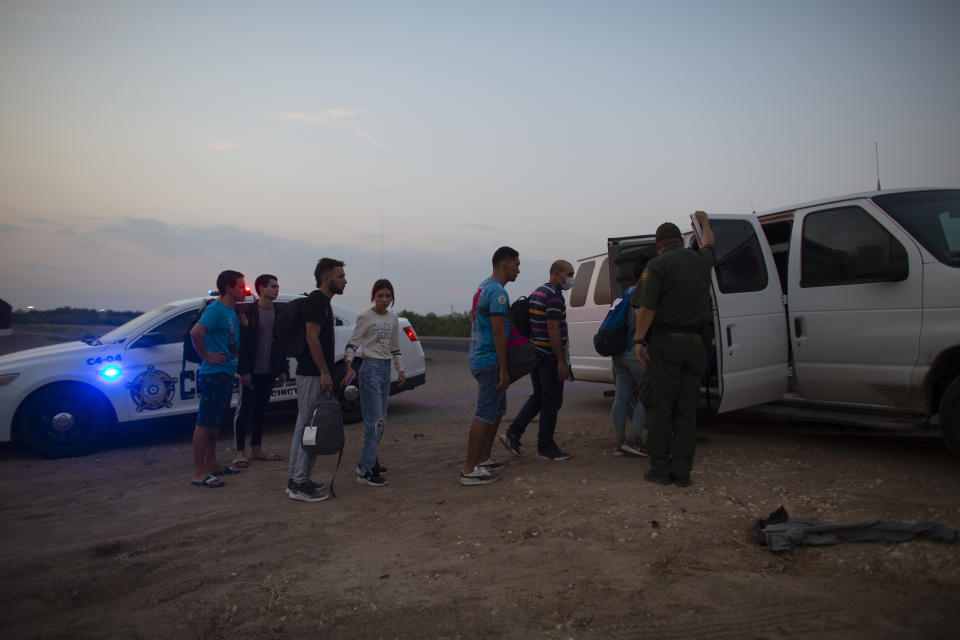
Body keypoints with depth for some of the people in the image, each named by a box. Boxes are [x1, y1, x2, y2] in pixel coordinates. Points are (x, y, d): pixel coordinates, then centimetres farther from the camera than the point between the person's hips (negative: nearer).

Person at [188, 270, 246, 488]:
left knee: (216, 421, 16)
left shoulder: (232, 311, 14)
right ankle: (199, 473, -2)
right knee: (205, 422, -6)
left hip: (226, 374, 10)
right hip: (214, 374, -10)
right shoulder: (215, 309, -14)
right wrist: (206, 356, -21)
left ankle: (211, 464, 27)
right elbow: (196, 332, -29)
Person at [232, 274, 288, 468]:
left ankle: (256, 449, 20)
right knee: (244, 409, 0)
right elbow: (241, 342, -10)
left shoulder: (278, 313, 11)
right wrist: (244, 370, -15)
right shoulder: (248, 312, -6)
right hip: (251, 371, -5)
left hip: (269, 372, 6)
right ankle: (240, 452, 6)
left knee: (260, 409, 12)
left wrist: (283, 369, 10)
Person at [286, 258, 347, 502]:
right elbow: (312, 337, -20)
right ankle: (300, 484, -1)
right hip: (313, 374, -10)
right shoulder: (316, 300, -13)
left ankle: (296, 480, 20)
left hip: (316, 374, 10)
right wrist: (324, 372, -20)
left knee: (305, 426, 13)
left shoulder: (323, 301, 18)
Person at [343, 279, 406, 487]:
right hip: (370, 368, -7)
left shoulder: (393, 319, 12)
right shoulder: (366, 317, -7)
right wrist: (348, 367, -23)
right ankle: (365, 471, -9)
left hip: (386, 369, 7)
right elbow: (353, 343, -11)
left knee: (380, 420, 11)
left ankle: (370, 461, 24)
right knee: (374, 420, -12)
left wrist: (400, 369, 14)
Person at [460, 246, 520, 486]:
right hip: (490, 361, -10)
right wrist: (504, 371, -20)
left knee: (497, 410, 18)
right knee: (485, 414, -8)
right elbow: (499, 333, -21)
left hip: (480, 359, 10)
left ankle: (483, 458, 24)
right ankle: (470, 470, -5)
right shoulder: (498, 292, -15)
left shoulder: (483, 287, 17)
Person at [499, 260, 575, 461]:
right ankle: (545, 448, 11)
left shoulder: (537, 293, 15)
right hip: (549, 357, -9)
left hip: (535, 354, 9)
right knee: (551, 401, 1)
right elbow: (553, 330, -22)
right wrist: (562, 362, -21)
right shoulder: (554, 295, -16)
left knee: (538, 397, 18)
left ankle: (512, 433, 10)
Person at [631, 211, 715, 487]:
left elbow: (647, 307, -14)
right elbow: (709, 243, 37)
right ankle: (682, 471, 9)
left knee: (659, 407, 2)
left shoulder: (657, 265, -5)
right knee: (686, 408, 8)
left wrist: (638, 340, -13)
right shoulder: (701, 261, 12)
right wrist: (703, 220, 53)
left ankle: (660, 468, 5)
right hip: (695, 344, 5)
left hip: (666, 343, -5)